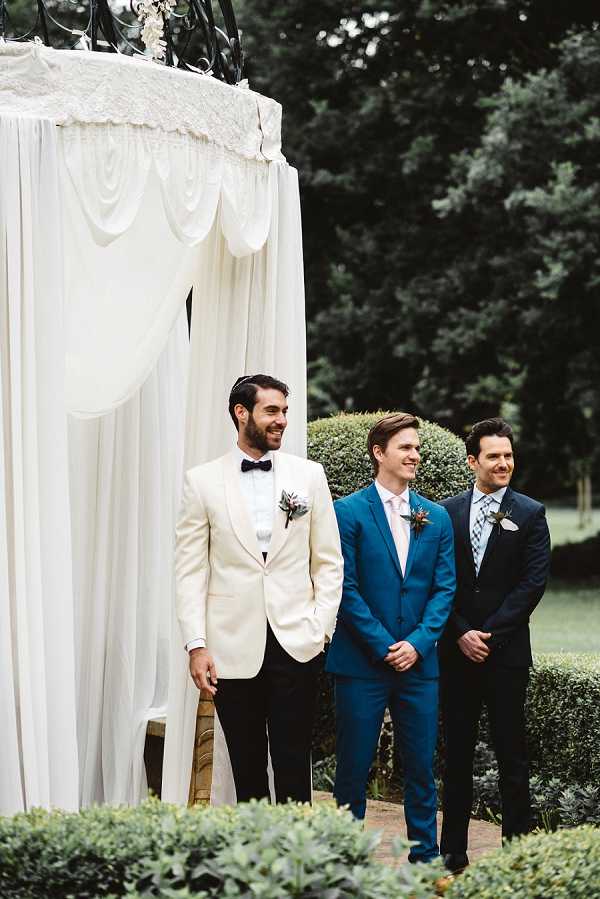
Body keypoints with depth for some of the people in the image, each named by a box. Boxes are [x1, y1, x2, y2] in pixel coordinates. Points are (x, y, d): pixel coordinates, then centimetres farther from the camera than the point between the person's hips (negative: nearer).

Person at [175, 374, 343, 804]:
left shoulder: (309, 475, 7)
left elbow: (329, 562, 9)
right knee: (247, 769, 6)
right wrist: (196, 644, -6)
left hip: (296, 644, 0)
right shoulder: (202, 481, 3)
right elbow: (190, 570, 1)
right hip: (234, 648, 0)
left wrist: (321, 627, -1)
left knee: (293, 768, -1)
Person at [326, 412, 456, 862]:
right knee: (354, 767, 3)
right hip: (362, 662, -3)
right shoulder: (348, 512, -3)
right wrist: (384, 646, -12)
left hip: (418, 660, 4)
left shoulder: (436, 517, 9)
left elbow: (444, 588, 6)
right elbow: (345, 588, -8)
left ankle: (426, 857, 16)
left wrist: (418, 642, -8)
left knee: (421, 766, 7)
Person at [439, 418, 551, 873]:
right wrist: (460, 634, -7)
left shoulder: (530, 514, 1)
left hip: (506, 653, -2)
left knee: (512, 756, 1)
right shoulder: (447, 512, 7)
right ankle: (453, 850, 14)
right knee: (457, 754, 8)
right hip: (456, 651, 2)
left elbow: (533, 583, -6)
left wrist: (490, 636, -10)